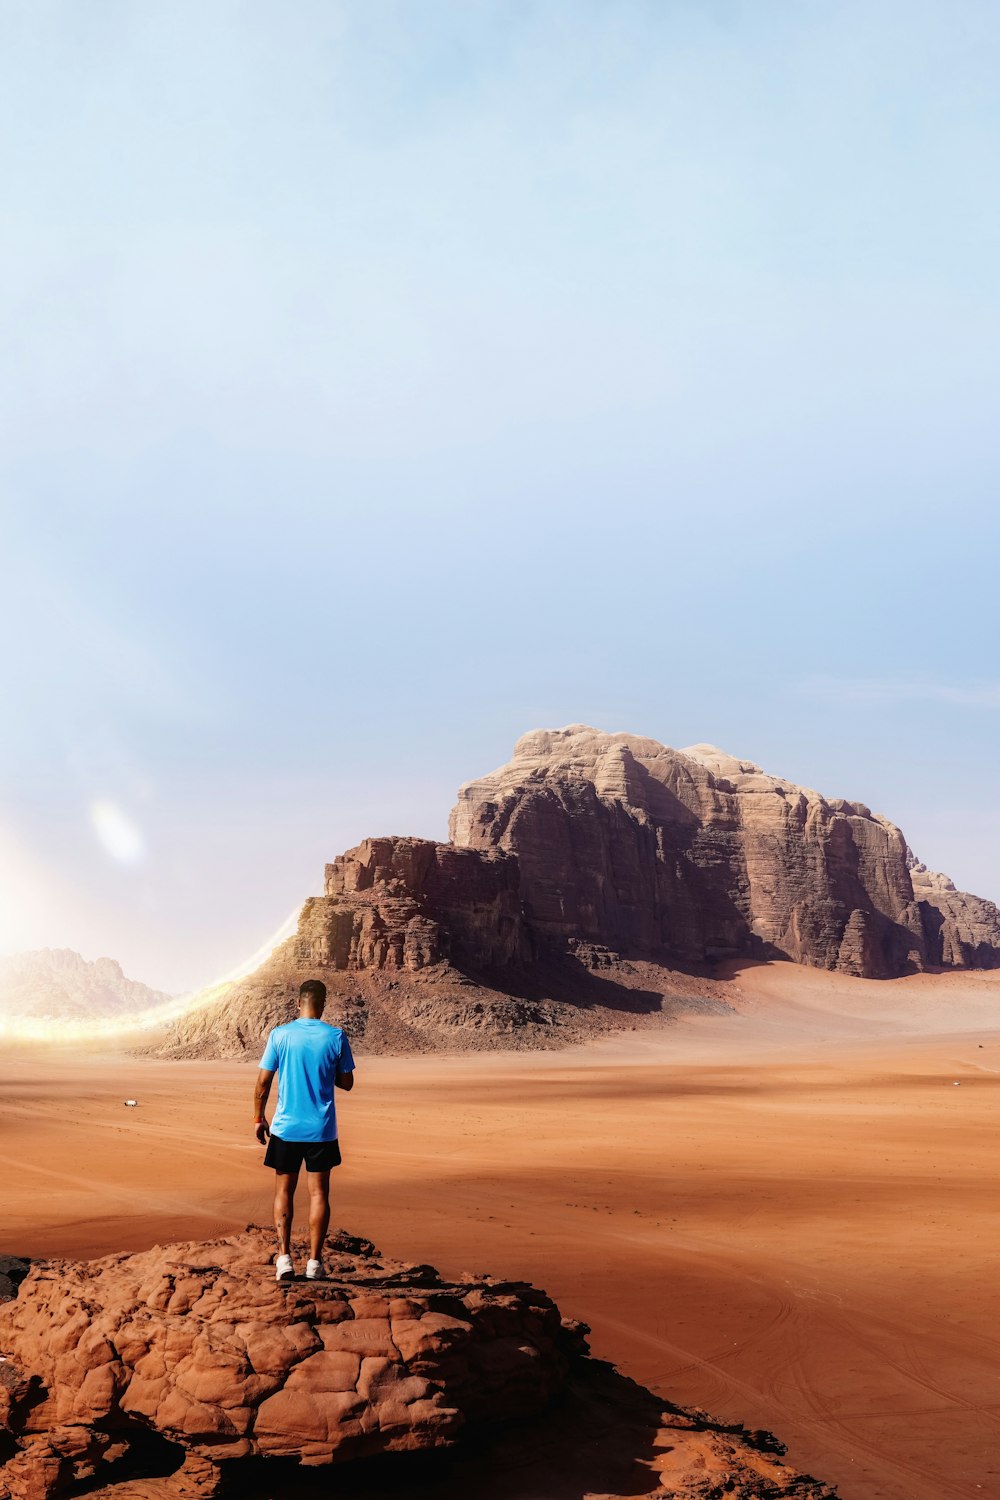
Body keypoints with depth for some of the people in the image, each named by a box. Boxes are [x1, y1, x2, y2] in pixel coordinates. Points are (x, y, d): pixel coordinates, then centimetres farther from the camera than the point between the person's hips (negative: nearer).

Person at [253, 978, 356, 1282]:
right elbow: (346, 1082, 3)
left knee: (284, 1191, 11)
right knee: (318, 1193, 7)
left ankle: (284, 1257, 4)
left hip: (285, 1127, 0)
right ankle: (314, 1262, 8)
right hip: (322, 1130, 0)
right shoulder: (336, 1037, -5)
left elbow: (263, 1082, -3)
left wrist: (258, 1118, 9)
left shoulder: (279, 1035, -6)